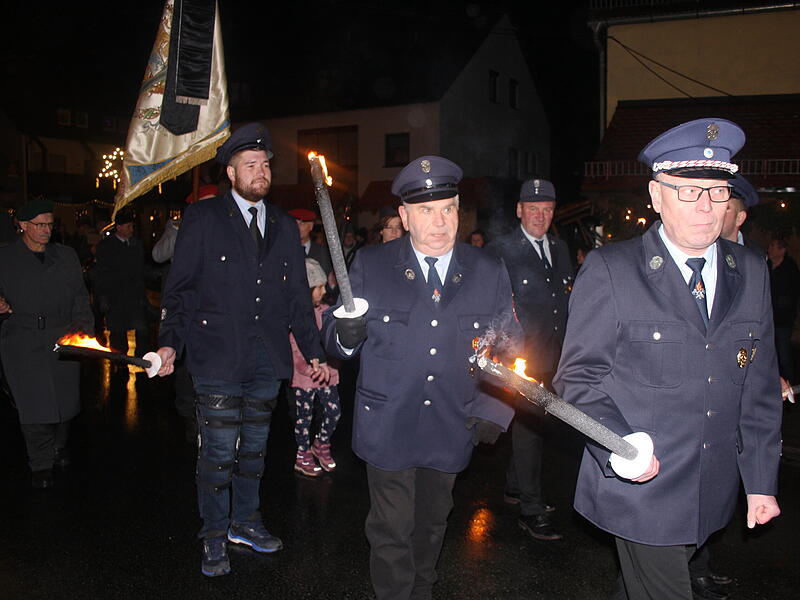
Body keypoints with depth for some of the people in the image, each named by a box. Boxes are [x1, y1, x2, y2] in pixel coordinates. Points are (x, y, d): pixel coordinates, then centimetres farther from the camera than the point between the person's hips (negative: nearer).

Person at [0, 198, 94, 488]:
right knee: (34, 402, -5)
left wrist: (84, 325, 1)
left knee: (65, 397, 7)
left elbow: (80, 296, 14)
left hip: (63, 336, 3)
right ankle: (41, 464, 9)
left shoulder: (66, 256, 13)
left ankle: (59, 447, 31)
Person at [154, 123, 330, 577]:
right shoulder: (202, 217, 0)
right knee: (219, 452, 1)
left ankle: (245, 521, 33)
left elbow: (298, 296, 13)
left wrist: (314, 352, 9)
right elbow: (180, 288, -2)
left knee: (254, 447, 15)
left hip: (268, 360, 4)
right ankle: (215, 536, 20)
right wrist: (171, 343, -13)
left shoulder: (285, 227, 11)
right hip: (218, 357, -4)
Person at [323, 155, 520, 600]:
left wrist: (495, 409, -6)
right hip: (388, 427, -2)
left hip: (453, 429, 2)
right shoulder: (370, 265, -3)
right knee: (392, 531, 5)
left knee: (433, 525, 20)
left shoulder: (489, 273, 0)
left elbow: (509, 347, 5)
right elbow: (332, 334, -2)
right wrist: (347, 334, -25)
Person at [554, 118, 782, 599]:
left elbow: (759, 388, 8)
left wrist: (761, 480, 8)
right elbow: (578, 377, -8)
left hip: (714, 492, 5)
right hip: (640, 488, -4)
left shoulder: (751, 273, 4)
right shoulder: (611, 269, -10)